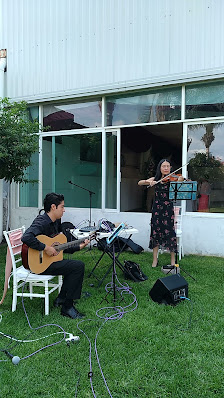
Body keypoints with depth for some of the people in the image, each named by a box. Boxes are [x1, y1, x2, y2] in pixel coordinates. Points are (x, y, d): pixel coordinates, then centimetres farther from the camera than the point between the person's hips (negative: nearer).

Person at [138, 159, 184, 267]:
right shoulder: (155, 179, 8)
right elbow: (139, 183, 2)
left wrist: (179, 181, -33)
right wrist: (149, 181, -16)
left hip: (169, 208, -2)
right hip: (157, 208, 2)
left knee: (170, 233, -3)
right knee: (155, 232, 2)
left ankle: (173, 260, 11)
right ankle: (155, 259, 13)